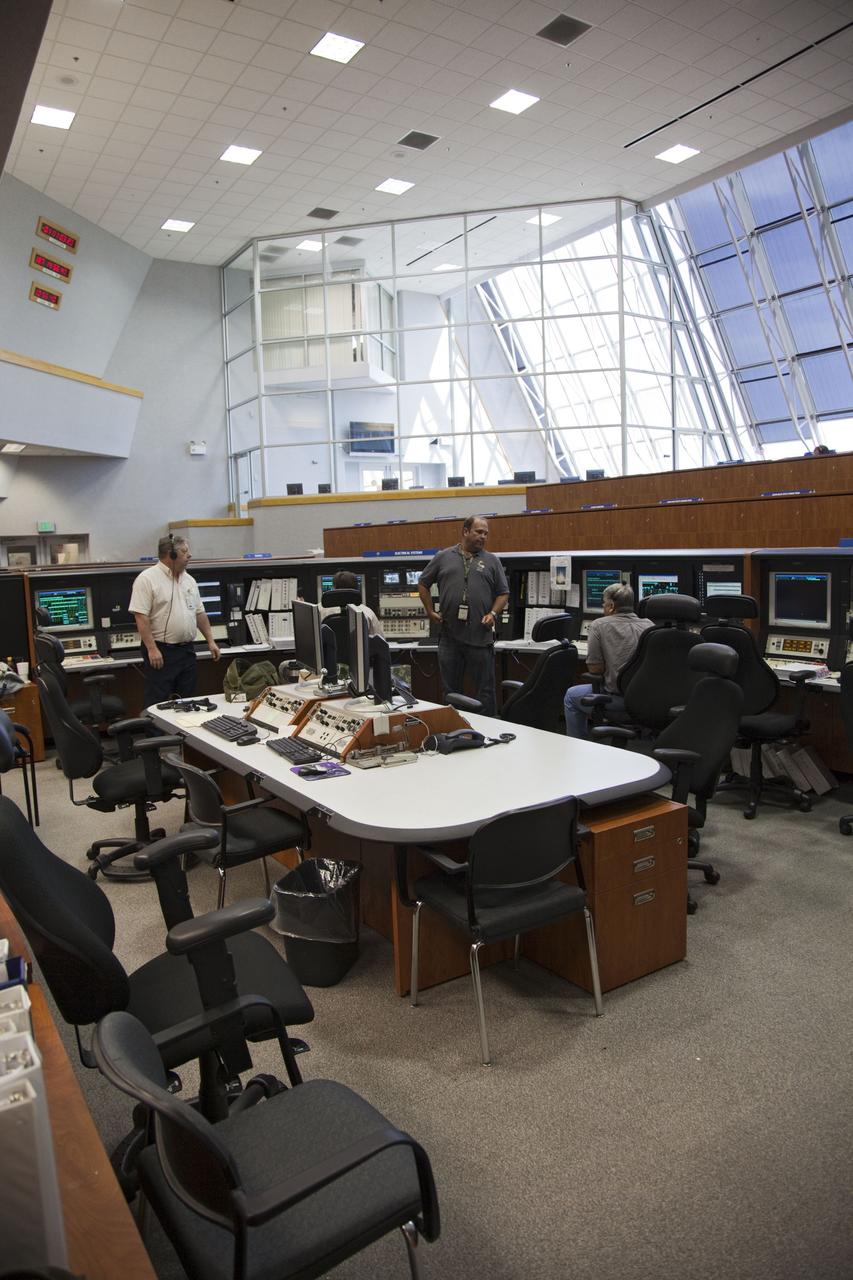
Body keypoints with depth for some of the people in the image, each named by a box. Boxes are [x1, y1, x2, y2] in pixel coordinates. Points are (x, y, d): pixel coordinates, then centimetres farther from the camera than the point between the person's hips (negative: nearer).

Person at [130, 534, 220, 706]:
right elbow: (141, 617, -15)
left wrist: (211, 641, 11)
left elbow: (200, 613, 17)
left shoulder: (189, 580, 13)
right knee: (158, 705, -2)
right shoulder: (147, 579, -10)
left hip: (187, 651, 7)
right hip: (160, 652, -7)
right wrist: (152, 649, -21)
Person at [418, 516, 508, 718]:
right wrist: (430, 611, 7)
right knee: (451, 689, 10)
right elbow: (423, 584, 15)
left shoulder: (492, 561, 8)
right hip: (449, 635, 1)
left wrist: (493, 614, -7)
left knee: (485, 690, 3)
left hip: (481, 636, -1)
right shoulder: (443, 557, 8)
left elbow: (503, 593, 9)